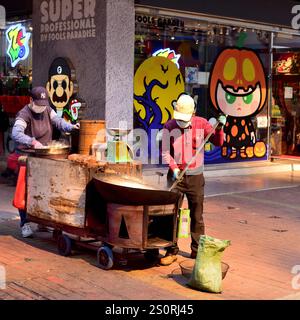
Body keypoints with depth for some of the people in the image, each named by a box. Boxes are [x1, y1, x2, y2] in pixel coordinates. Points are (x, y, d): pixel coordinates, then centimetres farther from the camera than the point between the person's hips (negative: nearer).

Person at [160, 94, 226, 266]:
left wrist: (220, 127, -19)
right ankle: (172, 251, 5)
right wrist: (174, 168, -20)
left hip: (195, 177, 1)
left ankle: (197, 250, 20)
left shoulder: (202, 124, -2)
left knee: (197, 216, 8)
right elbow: (165, 152, -6)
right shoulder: (169, 127, -2)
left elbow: (218, 142, -2)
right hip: (176, 176, 0)